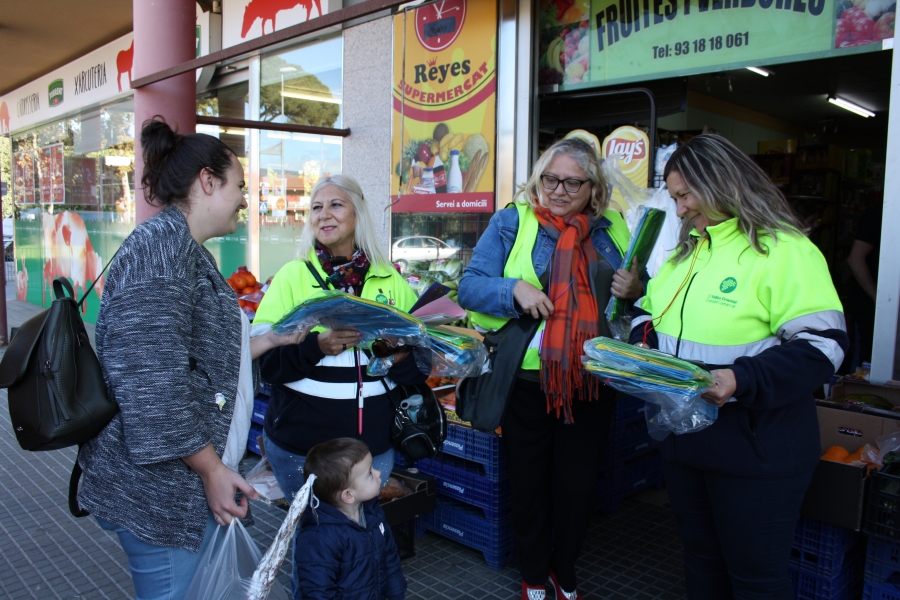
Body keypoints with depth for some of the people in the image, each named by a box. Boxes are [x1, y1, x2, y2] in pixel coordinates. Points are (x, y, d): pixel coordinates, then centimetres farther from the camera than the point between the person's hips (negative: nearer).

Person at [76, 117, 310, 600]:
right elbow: (154, 381, -26)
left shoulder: (183, 250, 14)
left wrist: (273, 339, 17)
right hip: (160, 491, -10)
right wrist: (212, 470, -20)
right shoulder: (161, 243, -19)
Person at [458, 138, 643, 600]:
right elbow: (470, 285, -7)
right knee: (529, 481, 13)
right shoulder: (511, 223, 0)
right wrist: (515, 289, -25)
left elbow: (637, 289, 16)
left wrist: (636, 290, -7)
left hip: (592, 382, 2)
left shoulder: (613, 229, 8)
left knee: (578, 483, 14)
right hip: (528, 381, -2)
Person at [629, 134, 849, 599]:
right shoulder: (685, 251, 11)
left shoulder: (784, 251, -14)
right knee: (701, 560, 23)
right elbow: (649, 312, 19)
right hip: (683, 436, 7)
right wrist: (642, 347, -2)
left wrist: (742, 381, -31)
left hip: (755, 450, -7)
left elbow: (822, 345, -20)